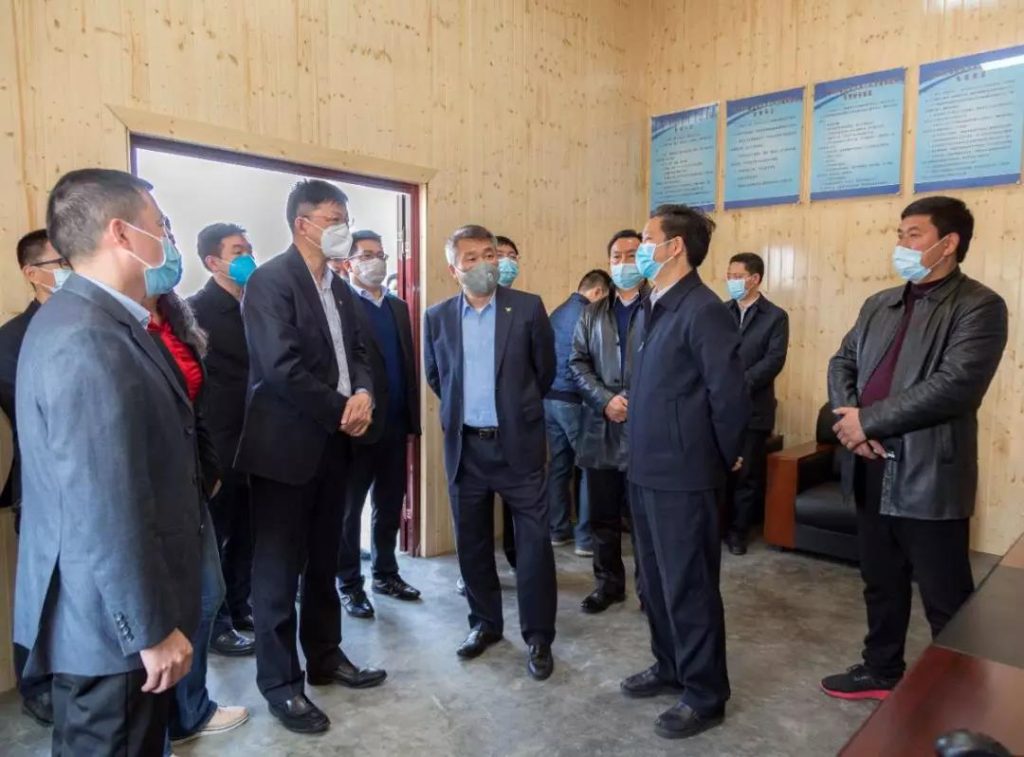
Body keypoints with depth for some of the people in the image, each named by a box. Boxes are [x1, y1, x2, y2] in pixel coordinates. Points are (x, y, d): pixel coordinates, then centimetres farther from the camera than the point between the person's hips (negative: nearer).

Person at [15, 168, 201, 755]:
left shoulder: (89, 320, 7)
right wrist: (154, 629, -19)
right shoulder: (89, 341, -26)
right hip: (113, 622, -9)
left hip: (115, 612, 9)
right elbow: (106, 512, -28)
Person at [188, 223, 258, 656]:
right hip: (218, 441, -6)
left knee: (246, 531, 15)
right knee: (215, 534, 5)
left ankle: (239, 607, 31)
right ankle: (216, 624, 18)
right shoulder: (196, 309, -8)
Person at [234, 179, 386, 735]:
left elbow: (356, 350, 12)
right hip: (286, 444, -8)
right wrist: (342, 412, -14)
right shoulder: (270, 280, -13)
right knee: (279, 567, 5)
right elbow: (282, 366, -22)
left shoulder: (339, 287, 13)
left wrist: (363, 393, -9)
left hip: (332, 443, 8)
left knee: (324, 561, 18)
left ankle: (325, 657, 33)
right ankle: (280, 683, 20)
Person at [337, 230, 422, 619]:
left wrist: (412, 417, 10)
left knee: (390, 506, 15)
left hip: (396, 425, 6)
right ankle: (349, 583, 21)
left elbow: (408, 362, 13)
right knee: (350, 508, 8)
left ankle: (385, 573, 31)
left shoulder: (399, 307, 14)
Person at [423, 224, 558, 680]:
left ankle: (538, 637, 16)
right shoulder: (438, 317, 3)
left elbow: (545, 369, 5)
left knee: (534, 541, 0)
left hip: (518, 443, -2)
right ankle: (484, 623, 31)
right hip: (465, 445, 3)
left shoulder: (528, 308, -4)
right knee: (472, 541, 13)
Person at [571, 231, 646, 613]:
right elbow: (577, 363, 7)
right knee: (603, 515, 12)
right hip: (600, 428, 4)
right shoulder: (592, 313, 13)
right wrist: (605, 399, -7)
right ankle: (609, 581, 28)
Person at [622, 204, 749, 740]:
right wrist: (640, 452, 14)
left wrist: (725, 458, -5)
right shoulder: (656, 308, 12)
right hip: (646, 470, 9)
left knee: (689, 587, 5)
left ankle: (705, 696, 24)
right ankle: (670, 668, 39)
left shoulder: (703, 311, -17)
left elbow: (730, 395, -18)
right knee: (655, 581, 20)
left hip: (684, 477, -9)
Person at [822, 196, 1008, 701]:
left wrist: (868, 420, -18)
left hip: (931, 476, -7)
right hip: (873, 470, 7)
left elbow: (955, 385, -21)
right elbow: (842, 362, 12)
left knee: (946, 600, 8)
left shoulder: (979, 307, -9)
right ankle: (881, 671, 38)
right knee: (881, 583, 20)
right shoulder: (879, 305, 13)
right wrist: (848, 417, -8)